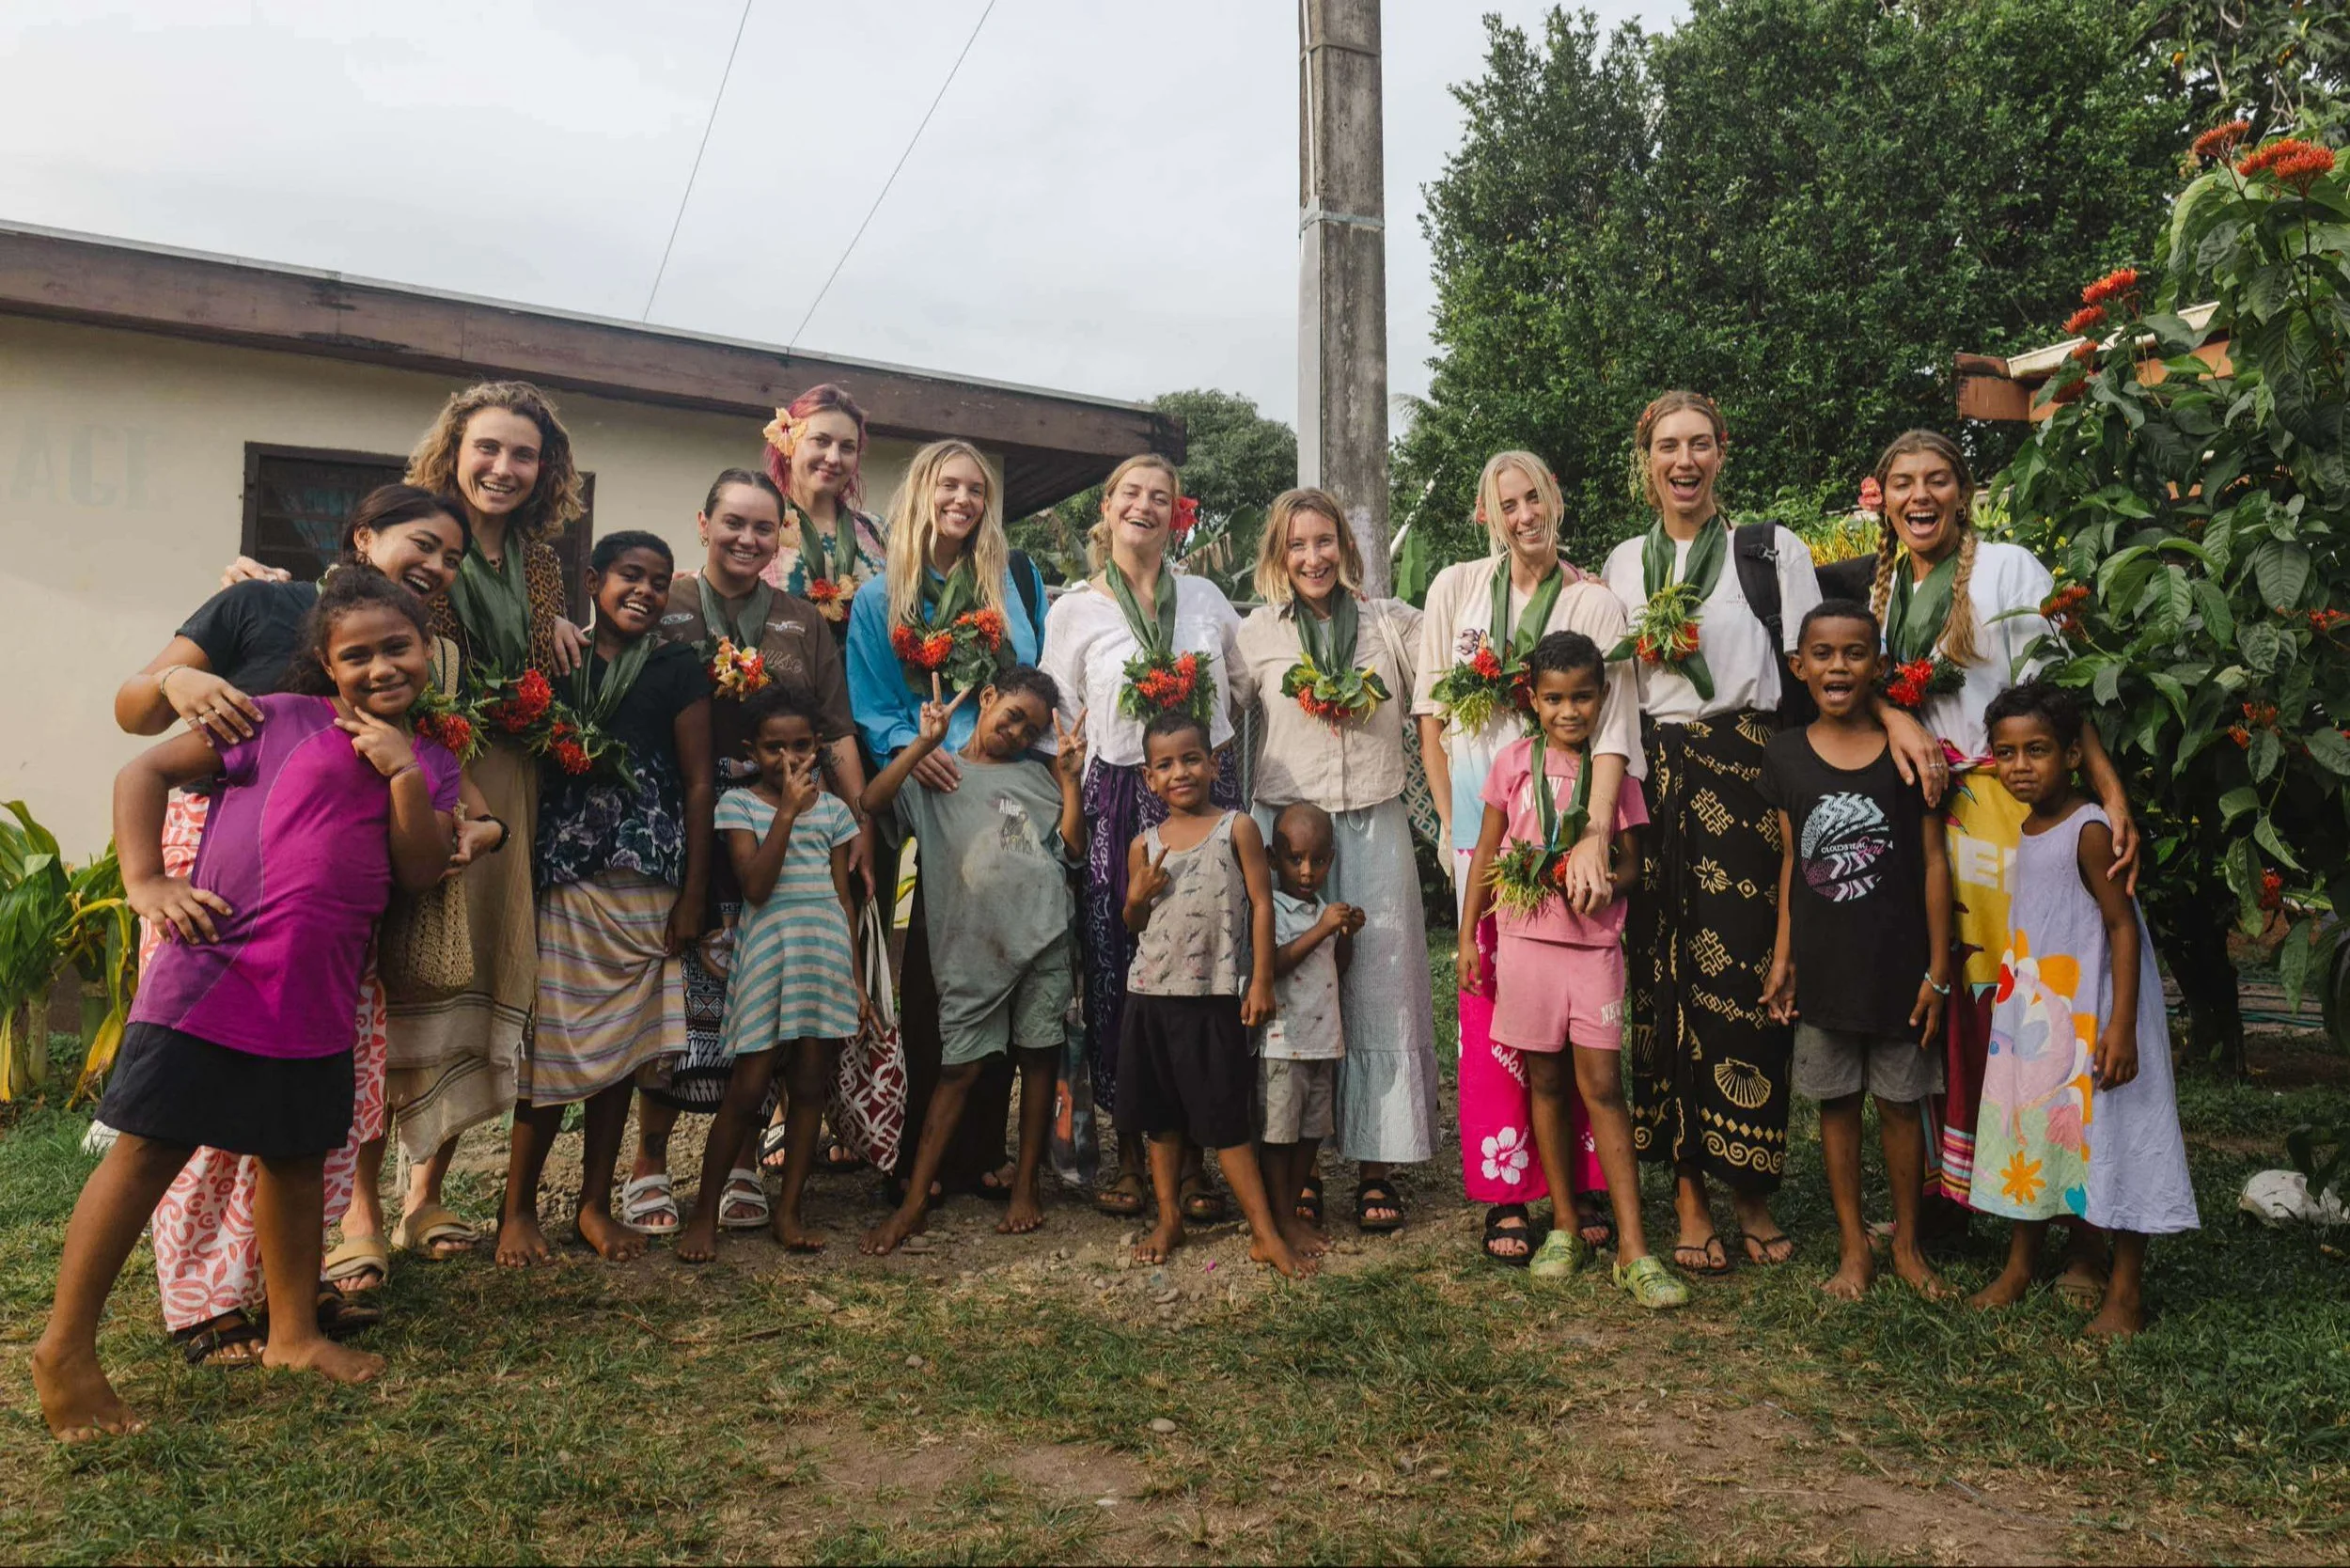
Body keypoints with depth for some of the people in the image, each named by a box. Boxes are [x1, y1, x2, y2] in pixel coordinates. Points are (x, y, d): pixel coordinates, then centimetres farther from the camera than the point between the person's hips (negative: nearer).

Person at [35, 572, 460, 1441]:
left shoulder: (430, 764, 11)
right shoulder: (279, 719, -2)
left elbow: (422, 870, -1)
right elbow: (145, 771, 1)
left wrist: (402, 771, -11)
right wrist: (145, 881, -9)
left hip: (319, 995, 5)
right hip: (215, 971, -4)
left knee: (297, 1155, 15)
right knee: (152, 1148, 0)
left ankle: (293, 1333, 29)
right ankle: (65, 1347, 14)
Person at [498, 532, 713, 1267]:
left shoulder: (679, 669, 5)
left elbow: (698, 785, 3)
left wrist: (692, 896, -1)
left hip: (643, 887, 0)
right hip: (561, 877, 0)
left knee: (620, 1043, 7)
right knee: (551, 1038, 0)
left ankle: (595, 1201, 20)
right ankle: (518, 1206, 13)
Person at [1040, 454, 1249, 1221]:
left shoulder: (1206, 597, 11)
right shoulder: (1074, 611, 6)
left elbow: (1245, 685, 23)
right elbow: (1059, 725, 5)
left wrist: (1200, 725, 11)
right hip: (1120, 805, -1)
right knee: (1120, 976, -1)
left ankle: (1192, 1154, 11)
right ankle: (1130, 1152, 14)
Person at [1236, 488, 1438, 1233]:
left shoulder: (1392, 622, 8)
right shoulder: (1256, 634, 8)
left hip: (1374, 827, 0)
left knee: (1380, 988, 2)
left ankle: (1377, 1164, 11)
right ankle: (1295, 1162, 13)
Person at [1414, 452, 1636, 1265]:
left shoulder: (1596, 603, 0)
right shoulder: (1455, 590, 7)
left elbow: (1613, 725, -11)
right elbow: (1432, 718, 9)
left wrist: (1594, 838, -24)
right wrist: (1452, 823, 2)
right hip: (1482, 829, 1)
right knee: (1493, 1007, 1)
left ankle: (1584, 1185, 16)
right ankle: (1505, 1194, 10)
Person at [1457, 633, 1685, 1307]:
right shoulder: (1514, 762, 3)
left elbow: (1631, 859, 6)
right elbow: (1486, 853, 7)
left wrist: (1607, 883, -17)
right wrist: (1467, 938, 5)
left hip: (1594, 942, -1)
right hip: (1525, 940, 1)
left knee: (1601, 1085, -3)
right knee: (1545, 1082, 9)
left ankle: (1633, 1248, 2)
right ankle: (1565, 1227, 21)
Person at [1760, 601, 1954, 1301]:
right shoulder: (1786, 753, 1)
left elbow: (1933, 861, -2)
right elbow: (1791, 861, 6)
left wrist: (1938, 969, -5)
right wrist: (1782, 958, 3)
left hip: (1898, 963, -1)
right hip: (1822, 965, 2)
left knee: (1900, 1103, 9)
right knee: (1836, 1101, 10)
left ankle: (1908, 1243, 27)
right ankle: (1853, 1245, 24)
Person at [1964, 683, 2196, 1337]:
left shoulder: (2088, 831, -17)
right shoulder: (2026, 831, 7)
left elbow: (2123, 926, -18)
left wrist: (2121, 1026, -22)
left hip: (2090, 1016, -8)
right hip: (2031, 1014, 8)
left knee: (2109, 1134, 1)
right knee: (2029, 1130, 15)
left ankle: (2126, 1290, 15)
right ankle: (2018, 1269, 29)